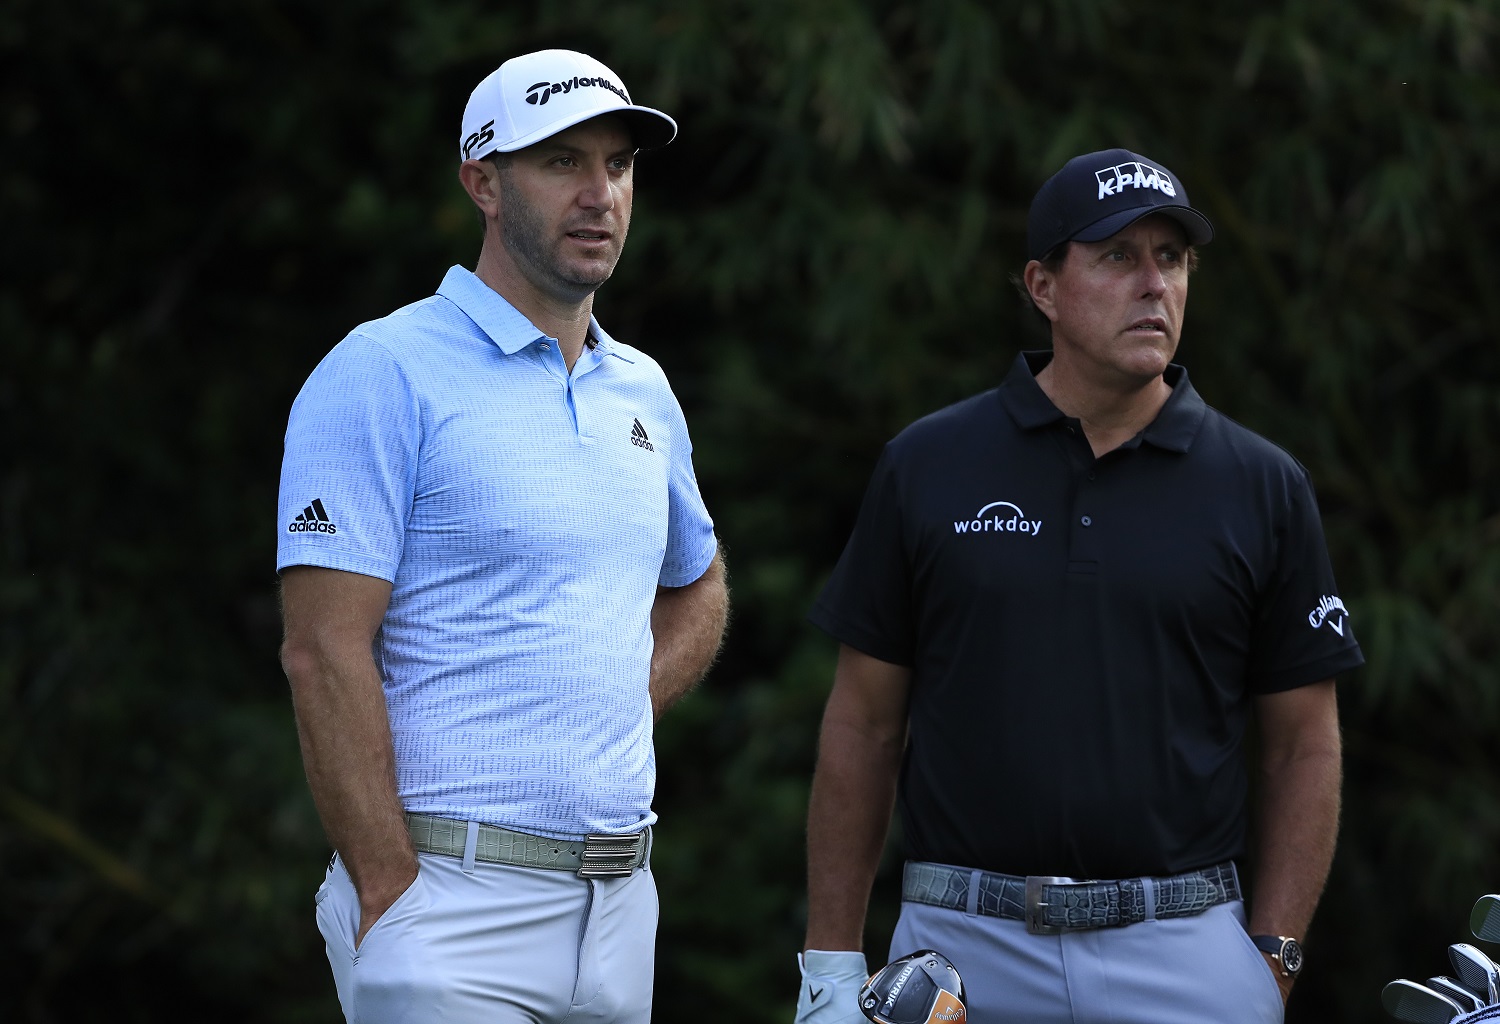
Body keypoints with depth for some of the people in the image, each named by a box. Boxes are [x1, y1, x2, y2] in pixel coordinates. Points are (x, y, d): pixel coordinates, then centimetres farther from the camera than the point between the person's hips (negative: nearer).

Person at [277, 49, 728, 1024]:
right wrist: (390, 898, -18)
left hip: (620, 904, 7)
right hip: (451, 899, -7)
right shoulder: (388, 374, -7)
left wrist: (623, 718, 12)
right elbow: (325, 650, -13)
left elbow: (697, 587, 32)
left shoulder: (643, 390, 15)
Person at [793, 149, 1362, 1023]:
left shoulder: (1263, 488, 4)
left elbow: (1303, 744, 7)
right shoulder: (928, 466, 4)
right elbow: (864, 723, 6)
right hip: (962, 948, 0)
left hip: (1184, 952, 0)